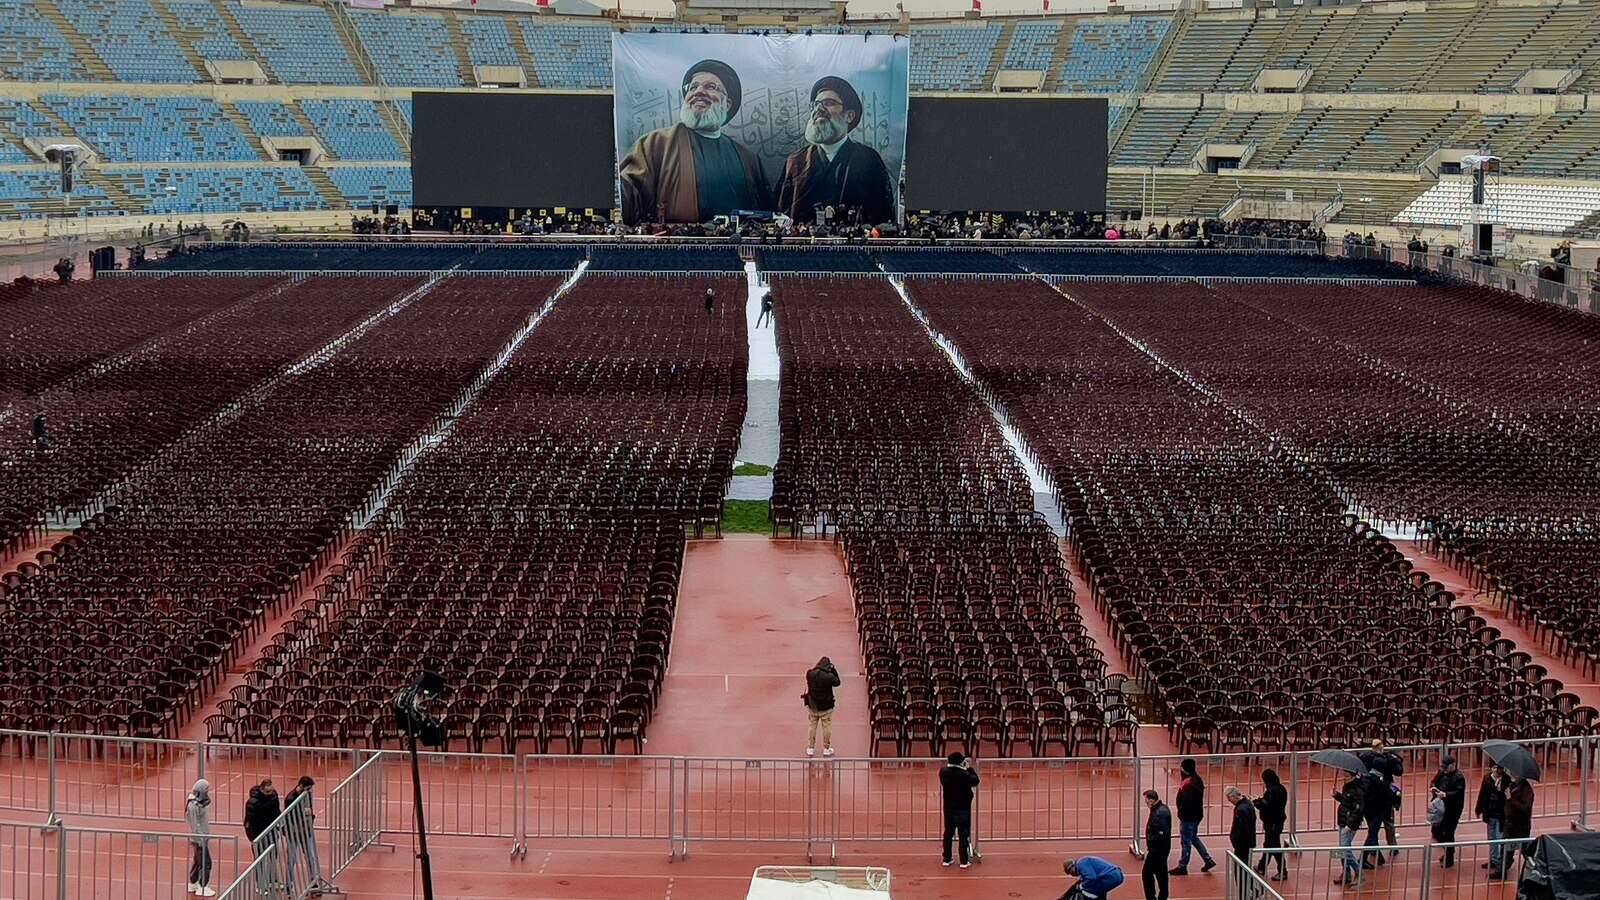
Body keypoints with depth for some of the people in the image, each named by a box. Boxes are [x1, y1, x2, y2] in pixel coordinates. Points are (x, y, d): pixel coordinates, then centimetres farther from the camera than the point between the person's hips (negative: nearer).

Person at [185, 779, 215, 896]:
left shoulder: (201, 802, 7)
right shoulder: (194, 805, -22)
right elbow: (195, 824, -22)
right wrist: (201, 839, -22)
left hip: (203, 836, 10)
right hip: (199, 838, -10)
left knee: (198, 861, 20)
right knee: (205, 863, -4)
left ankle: (193, 884, 32)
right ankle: (203, 888, 3)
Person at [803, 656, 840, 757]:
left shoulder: (810, 674, -14)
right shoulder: (829, 676, -24)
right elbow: (837, 682, -5)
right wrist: (833, 670, -5)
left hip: (812, 706, 3)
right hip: (825, 707, -3)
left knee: (812, 727, 18)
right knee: (826, 728, 14)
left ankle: (810, 748, 24)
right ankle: (826, 749, 23)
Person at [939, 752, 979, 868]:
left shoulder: (944, 773, -9)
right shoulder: (965, 775, -21)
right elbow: (975, 781, -5)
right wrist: (969, 768, 3)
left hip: (949, 808, 4)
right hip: (963, 809, -4)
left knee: (948, 833, 15)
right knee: (964, 834, 3)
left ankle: (946, 859, 20)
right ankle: (964, 861, 4)